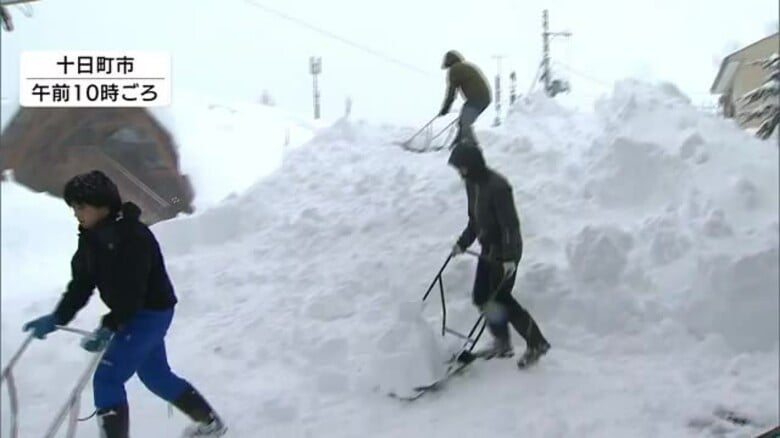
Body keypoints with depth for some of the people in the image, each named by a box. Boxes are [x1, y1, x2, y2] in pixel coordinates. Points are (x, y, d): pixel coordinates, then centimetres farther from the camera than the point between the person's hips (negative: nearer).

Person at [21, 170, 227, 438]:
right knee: (156, 376, 21)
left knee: (106, 379, -14)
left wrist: (109, 327, -32)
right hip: (133, 313, 10)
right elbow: (81, 283, 1)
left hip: (151, 312, -10)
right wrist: (57, 318, -8)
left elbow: (131, 290, -29)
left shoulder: (132, 235, -25)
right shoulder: (92, 237, 2)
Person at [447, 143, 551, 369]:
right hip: (488, 249, 9)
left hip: (505, 252, -9)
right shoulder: (471, 184, 5)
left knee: (499, 298, -5)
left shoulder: (497, 186, -23)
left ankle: (537, 343, 8)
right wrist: (463, 242, 12)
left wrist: (509, 257, -28)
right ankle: (502, 343, 25)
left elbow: (510, 223, -25)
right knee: (481, 297, 9)